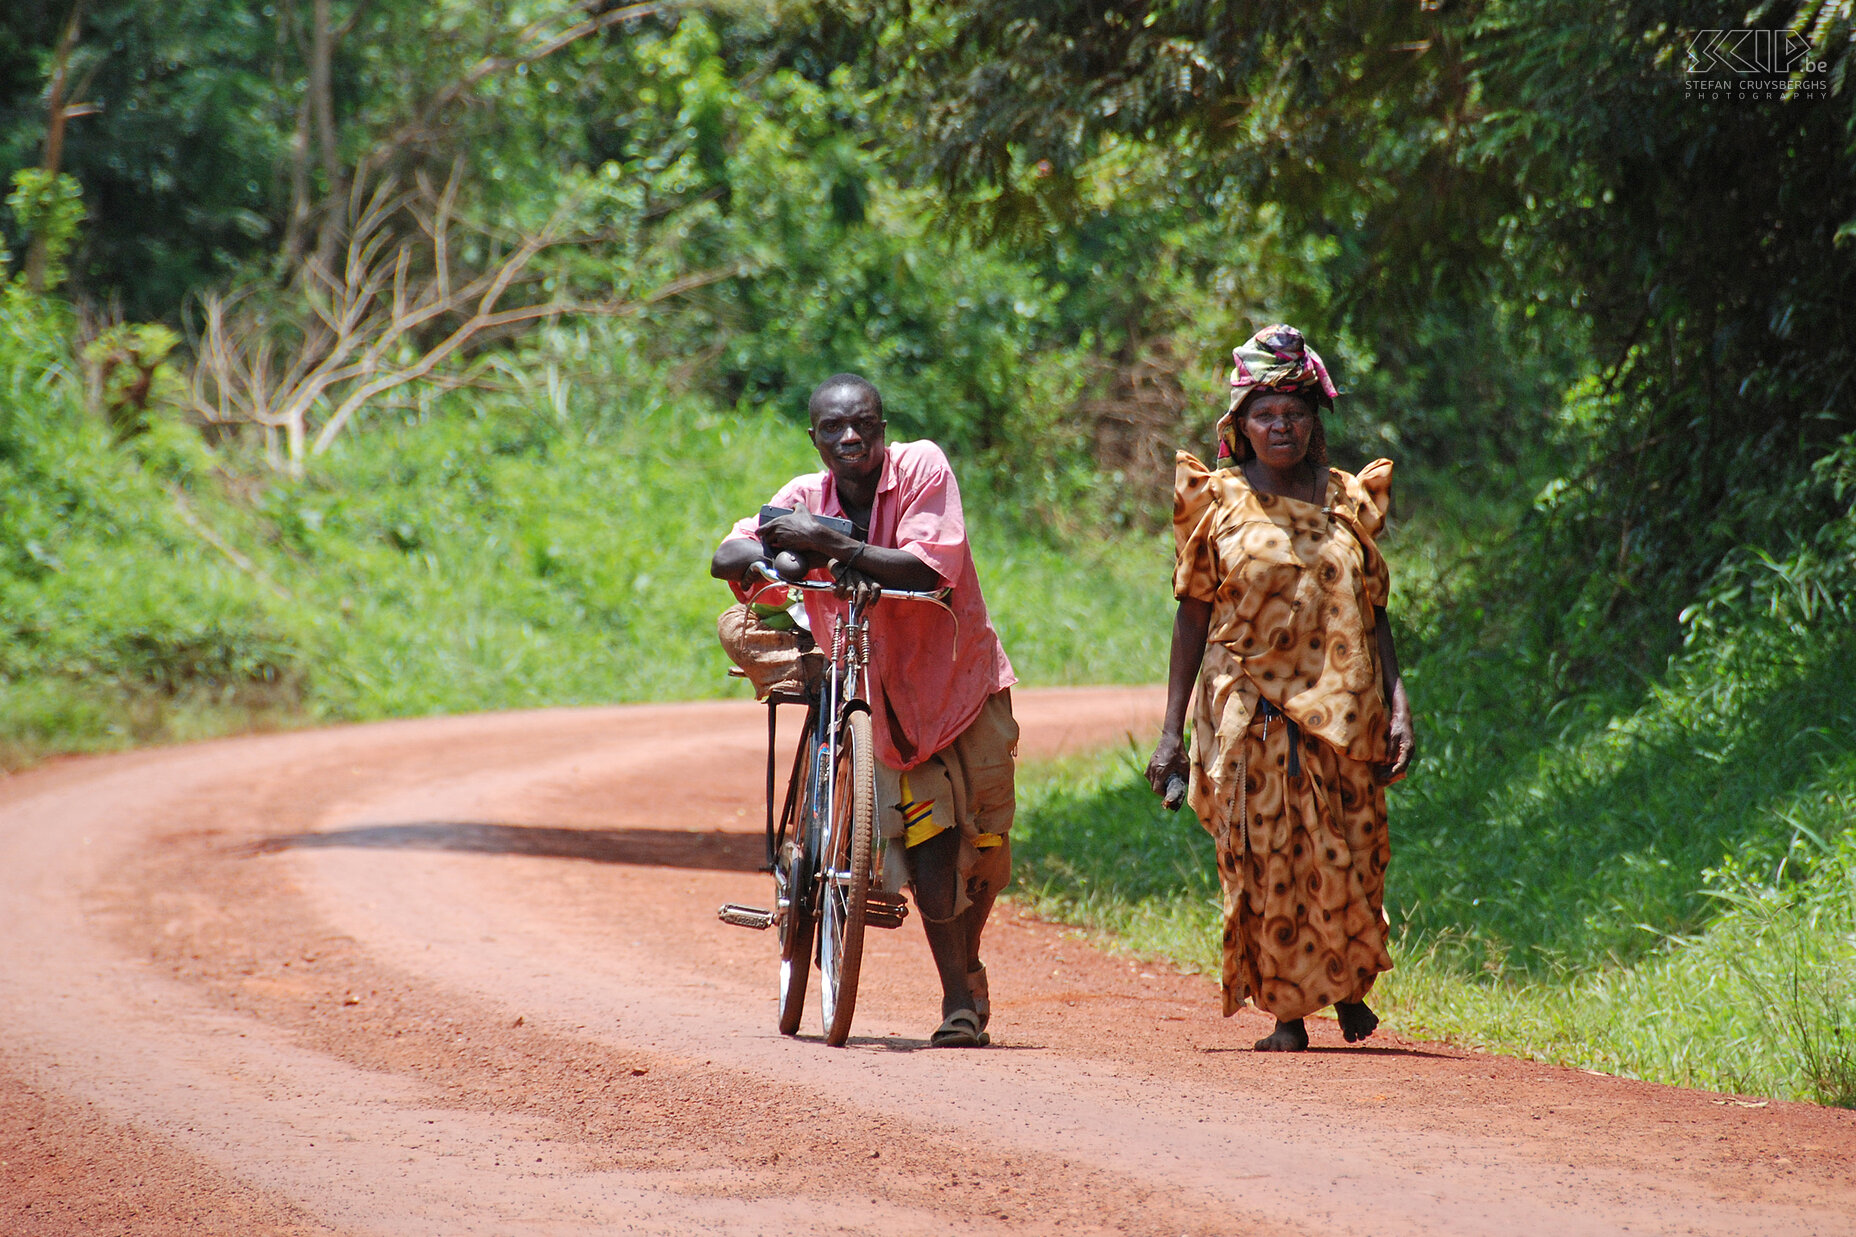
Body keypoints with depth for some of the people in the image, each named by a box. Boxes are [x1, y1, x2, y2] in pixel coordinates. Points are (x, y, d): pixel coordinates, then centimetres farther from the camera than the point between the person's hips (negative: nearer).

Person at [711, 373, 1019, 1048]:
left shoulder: (921, 467, -16)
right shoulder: (806, 498, -7)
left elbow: (931, 569, -28)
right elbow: (727, 558, -17)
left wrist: (830, 544, -34)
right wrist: (782, 555, -38)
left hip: (966, 678, -1)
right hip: (893, 696, 1)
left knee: (986, 848, 6)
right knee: (929, 851, -10)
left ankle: (968, 967, 32)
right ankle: (960, 999, 3)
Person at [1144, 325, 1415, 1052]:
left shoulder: (1348, 501, 9)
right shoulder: (1217, 503, 3)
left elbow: (1373, 614, 11)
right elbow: (1192, 616, 4)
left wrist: (1398, 706, -1)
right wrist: (1171, 732, -1)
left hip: (1339, 712, 1)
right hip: (1249, 713, -1)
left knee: (1347, 861, 0)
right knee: (1265, 862, -4)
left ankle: (1350, 988, 25)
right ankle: (1287, 1013, 7)